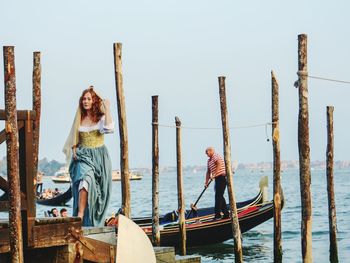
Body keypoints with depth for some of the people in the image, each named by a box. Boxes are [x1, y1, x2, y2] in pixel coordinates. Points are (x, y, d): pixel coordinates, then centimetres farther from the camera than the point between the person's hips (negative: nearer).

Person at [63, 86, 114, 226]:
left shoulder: (101, 117, 0)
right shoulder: (79, 118, 10)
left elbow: (109, 129, -23)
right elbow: (74, 139, 21)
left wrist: (107, 108, -17)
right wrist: (74, 150, 3)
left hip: (99, 156, -1)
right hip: (83, 156, 1)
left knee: (98, 191, 0)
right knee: (85, 179, -27)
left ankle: (94, 223, 11)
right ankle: (80, 215, -32)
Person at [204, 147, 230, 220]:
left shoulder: (216, 156, -7)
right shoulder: (209, 160, 21)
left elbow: (219, 164, -23)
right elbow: (208, 172, 22)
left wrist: (214, 174, -23)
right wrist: (206, 182, 16)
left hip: (221, 177, -10)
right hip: (218, 179, 10)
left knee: (218, 196, -11)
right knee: (220, 197, 11)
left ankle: (217, 215, -11)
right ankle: (226, 214, 16)